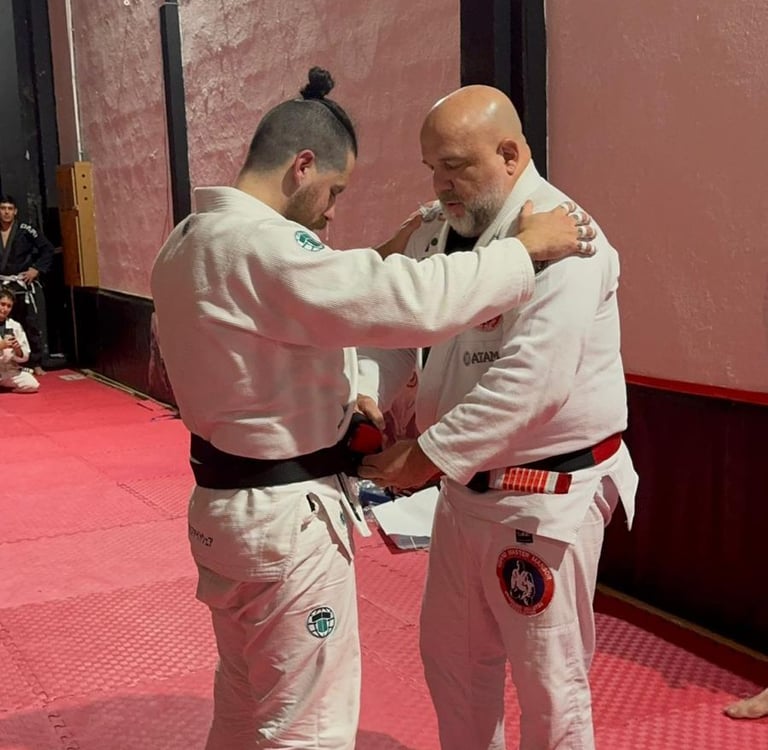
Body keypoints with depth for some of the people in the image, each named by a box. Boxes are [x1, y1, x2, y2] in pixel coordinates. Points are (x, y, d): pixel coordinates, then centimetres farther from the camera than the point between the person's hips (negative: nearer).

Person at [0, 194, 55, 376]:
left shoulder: (26, 230, -5)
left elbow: (47, 249, -4)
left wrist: (37, 269, -10)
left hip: (26, 285, -2)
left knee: (33, 325, 0)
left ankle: (36, 364, 9)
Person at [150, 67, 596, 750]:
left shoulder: (189, 242, 7)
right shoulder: (260, 246, -24)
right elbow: (411, 304, -29)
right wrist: (528, 247, -17)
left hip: (227, 503, 10)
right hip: (287, 518, -10)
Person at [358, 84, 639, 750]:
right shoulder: (447, 230, 6)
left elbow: (531, 383, -29)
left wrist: (428, 456, -24)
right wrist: (365, 397, -14)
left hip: (547, 497, -8)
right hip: (468, 486, 8)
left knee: (548, 681, 8)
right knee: (452, 658, 22)